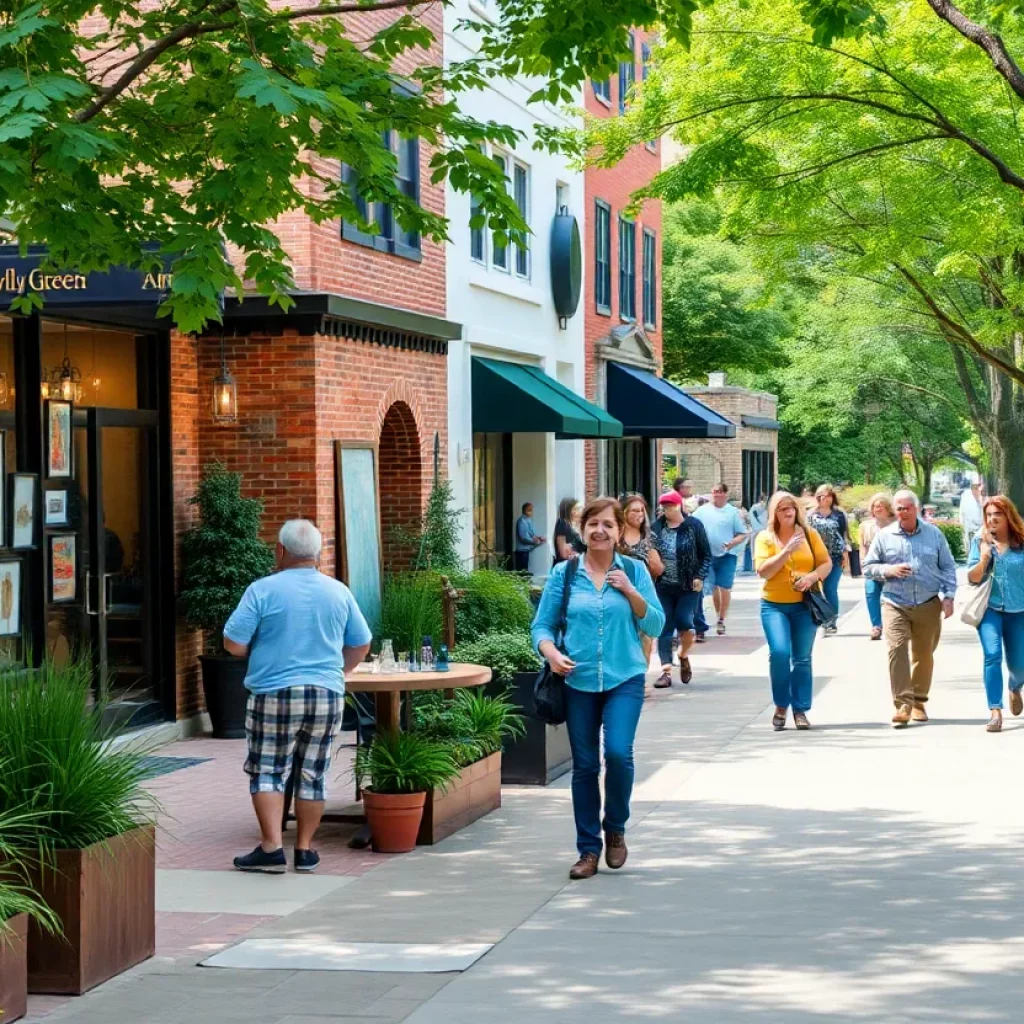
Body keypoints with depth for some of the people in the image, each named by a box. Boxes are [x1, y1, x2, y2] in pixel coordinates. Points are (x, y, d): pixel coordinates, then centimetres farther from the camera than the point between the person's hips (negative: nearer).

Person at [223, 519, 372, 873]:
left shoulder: (263, 590, -9)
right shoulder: (339, 592, 4)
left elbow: (233, 644, -8)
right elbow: (360, 646, 11)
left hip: (275, 696, -3)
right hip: (327, 697, 4)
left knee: (267, 772, 4)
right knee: (312, 775, 10)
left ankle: (271, 848, -5)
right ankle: (305, 850, 14)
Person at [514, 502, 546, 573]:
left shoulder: (529, 520, 13)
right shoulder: (522, 521, -15)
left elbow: (532, 534, 19)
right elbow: (523, 537, -20)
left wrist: (538, 538, -1)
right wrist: (534, 541, -11)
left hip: (526, 550, 9)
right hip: (522, 551, -9)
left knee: (525, 571, 10)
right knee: (522, 571, -9)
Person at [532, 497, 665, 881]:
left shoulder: (634, 571, 3)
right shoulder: (564, 573, 3)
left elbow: (655, 625, 2)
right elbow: (542, 625, 5)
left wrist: (630, 591, -11)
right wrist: (551, 653, -14)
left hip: (625, 679, -1)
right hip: (578, 681, 1)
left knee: (618, 752, -17)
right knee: (585, 766, 5)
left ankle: (615, 829, 8)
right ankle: (589, 850, 16)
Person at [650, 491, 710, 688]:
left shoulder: (694, 525, -3)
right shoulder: (657, 527, 2)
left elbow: (706, 554, 0)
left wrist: (700, 577, -9)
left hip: (688, 586, -2)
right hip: (663, 586, 2)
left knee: (684, 622, -8)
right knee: (665, 627, 1)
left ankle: (684, 656, 22)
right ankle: (666, 670, 4)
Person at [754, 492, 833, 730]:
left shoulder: (809, 534, 5)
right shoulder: (765, 537, 0)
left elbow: (826, 563, 5)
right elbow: (762, 571, -10)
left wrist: (812, 576, -14)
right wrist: (786, 551, -19)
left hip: (804, 605, 2)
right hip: (774, 605, -2)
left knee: (802, 658, 3)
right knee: (779, 652, -17)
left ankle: (800, 710, 11)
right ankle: (781, 705, 1)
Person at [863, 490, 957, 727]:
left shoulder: (934, 534, 5)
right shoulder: (884, 536, 3)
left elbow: (948, 567, 9)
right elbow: (868, 567, 8)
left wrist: (948, 596, 0)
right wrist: (888, 570, -11)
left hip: (928, 605, 1)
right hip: (895, 604, -1)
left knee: (924, 654, 9)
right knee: (897, 649, -17)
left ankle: (918, 702, 24)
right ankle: (903, 705, -17)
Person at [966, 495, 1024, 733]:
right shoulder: (980, 541, -1)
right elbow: (972, 578, -2)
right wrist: (983, 559, -19)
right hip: (989, 608, -1)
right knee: (992, 655, -18)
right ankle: (995, 712, -17)